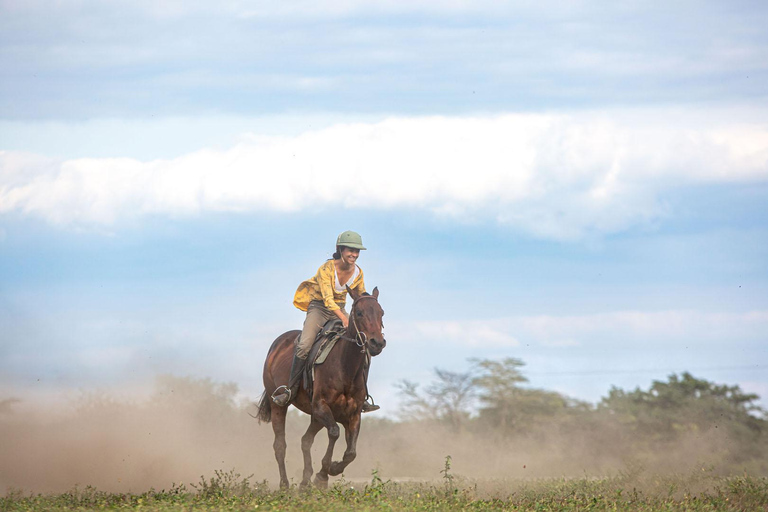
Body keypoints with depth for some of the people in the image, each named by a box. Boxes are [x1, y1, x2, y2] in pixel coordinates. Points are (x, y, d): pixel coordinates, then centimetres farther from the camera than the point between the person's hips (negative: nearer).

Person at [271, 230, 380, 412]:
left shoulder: (358, 273, -4)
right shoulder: (326, 268, -21)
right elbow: (328, 299, -30)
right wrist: (344, 318, -44)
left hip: (340, 309, 5)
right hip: (319, 307, -5)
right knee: (304, 346, -28)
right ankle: (290, 389, -15)